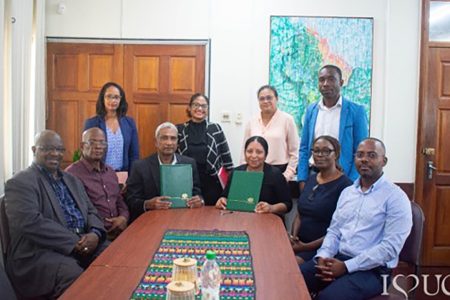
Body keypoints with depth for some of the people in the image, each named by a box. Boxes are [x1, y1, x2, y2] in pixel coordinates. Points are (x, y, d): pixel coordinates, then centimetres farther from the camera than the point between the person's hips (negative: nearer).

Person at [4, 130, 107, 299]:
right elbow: (30, 223, -17)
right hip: (40, 252, -7)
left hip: (83, 244, 7)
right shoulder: (20, 183, -2)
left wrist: (95, 234, -7)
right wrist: (75, 242, -19)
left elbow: (90, 211, 18)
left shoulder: (72, 180, 22)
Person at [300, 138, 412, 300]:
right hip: (337, 259, 6)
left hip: (372, 269, -5)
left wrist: (347, 266, -19)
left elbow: (390, 247, -15)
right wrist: (324, 256, -6)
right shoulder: (347, 192, 15)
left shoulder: (395, 197, -7)